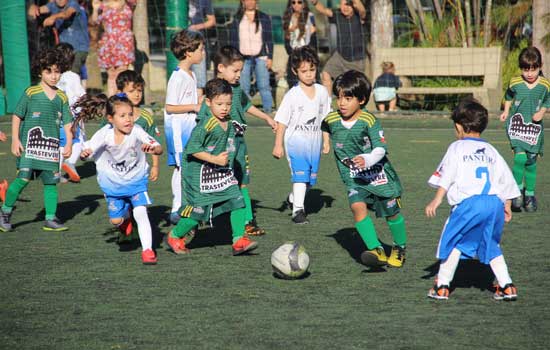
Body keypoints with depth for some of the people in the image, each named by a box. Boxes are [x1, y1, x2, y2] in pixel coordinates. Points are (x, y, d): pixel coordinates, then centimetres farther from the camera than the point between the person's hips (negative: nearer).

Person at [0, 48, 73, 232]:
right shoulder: (31, 93, -2)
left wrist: (69, 143, 1)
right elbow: (16, 116, 1)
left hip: (51, 147, 4)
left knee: (51, 182, 4)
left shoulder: (61, 97, 10)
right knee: (23, 178, -11)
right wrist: (15, 139, -6)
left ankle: (50, 219, 10)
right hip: (30, 144, -4)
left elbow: (67, 122, 13)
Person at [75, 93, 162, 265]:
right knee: (115, 219, 2)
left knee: (140, 212, -18)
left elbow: (159, 149, -29)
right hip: (113, 182, 1)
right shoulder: (104, 134, -23)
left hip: (136, 179, -1)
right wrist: (84, 153, -44)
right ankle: (126, 217, 39)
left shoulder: (136, 131, -26)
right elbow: (88, 150, -20)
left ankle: (147, 250, -6)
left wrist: (153, 148, -53)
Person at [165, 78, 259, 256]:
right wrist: (214, 159, -26)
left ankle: (239, 240, -4)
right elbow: (192, 148, -24)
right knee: (199, 209, -1)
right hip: (202, 175, -7)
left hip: (224, 174, 7)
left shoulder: (229, 123, 6)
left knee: (238, 202, -7)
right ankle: (174, 236, 21)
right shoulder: (205, 125, -20)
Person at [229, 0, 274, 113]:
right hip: (243, 58, 1)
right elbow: (233, 39, 11)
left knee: (264, 86, -6)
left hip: (260, 57, -1)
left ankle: (268, 111, -4)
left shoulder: (264, 18, 8)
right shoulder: (237, 19, 11)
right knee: (243, 87, -1)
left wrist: (270, 57, -1)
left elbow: (269, 39, 7)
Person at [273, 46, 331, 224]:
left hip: (314, 141, 5)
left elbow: (325, 119, 14)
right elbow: (282, 121, -6)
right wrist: (278, 145, -8)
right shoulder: (292, 95, -9)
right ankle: (298, 210, -13)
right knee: (300, 174, -15)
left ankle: (294, 197, 37)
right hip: (295, 140, -5)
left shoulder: (322, 92, 4)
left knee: (310, 177, 12)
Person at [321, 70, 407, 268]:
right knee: (358, 207, -24)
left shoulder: (368, 121, -19)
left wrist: (367, 160, -40)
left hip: (378, 175, -3)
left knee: (391, 213, 10)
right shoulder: (332, 120, -5)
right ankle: (376, 250, -27)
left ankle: (400, 248, 36)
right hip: (353, 178, 3)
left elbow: (380, 149, -24)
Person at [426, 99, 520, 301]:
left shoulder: (457, 148, 7)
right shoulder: (490, 150, 21)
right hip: (495, 202, 5)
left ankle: (442, 286, 7)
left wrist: (436, 201, -2)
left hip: (469, 202, -5)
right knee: (491, 246, 18)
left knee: (453, 242, 8)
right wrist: (507, 206, 32)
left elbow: (446, 177, -2)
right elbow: (506, 180, 23)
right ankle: (506, 286, 9)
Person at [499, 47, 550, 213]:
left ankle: (530, 194, 21)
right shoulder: (515, 83, -4)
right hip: (516, 124, -2)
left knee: (531, 161, 6)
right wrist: (506, 111, 7)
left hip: (534, 126, 2)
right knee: (520, 157, -19)